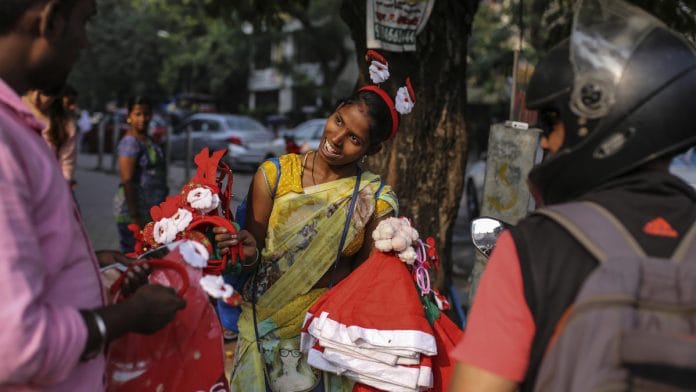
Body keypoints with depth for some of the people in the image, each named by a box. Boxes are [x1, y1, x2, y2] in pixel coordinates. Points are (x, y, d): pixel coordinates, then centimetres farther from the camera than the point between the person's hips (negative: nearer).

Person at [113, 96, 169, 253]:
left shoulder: (148, 140, 14)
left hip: (151, 212, 9)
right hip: (135, 213, -9)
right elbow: (127, 181, -19)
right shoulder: (130, 142, -14)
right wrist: (134, 216, -23)